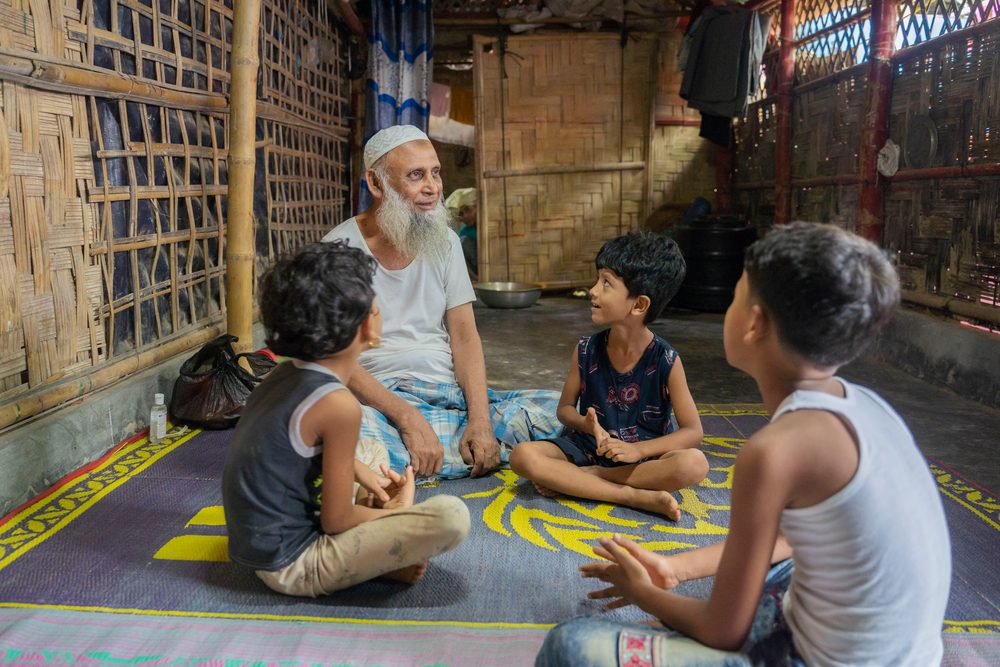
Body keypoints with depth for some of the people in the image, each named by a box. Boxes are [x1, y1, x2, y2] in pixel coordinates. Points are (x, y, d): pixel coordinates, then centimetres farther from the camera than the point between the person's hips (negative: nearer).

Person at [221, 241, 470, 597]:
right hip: (291, 567, -9)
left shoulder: (284, 374, 1)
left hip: (258, 544, 9)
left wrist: (361, 471, 11)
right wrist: (397, 511, 1)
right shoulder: (338, 404, -24)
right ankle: (381, 564, 0)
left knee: (376, 455, 26)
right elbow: (336, 521, -17)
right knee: (451, 516, -23)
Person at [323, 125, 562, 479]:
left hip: (452, 389, 4)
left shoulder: (445, 241, 10)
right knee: (355, 433, -40)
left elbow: (464, 335, 5)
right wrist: (409, 419, -25)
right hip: (382, 396, -3)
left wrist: (480, 417, -12)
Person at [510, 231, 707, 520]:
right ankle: (636, 496, -24)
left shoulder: (666, 361, -12)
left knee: (694, 464, -33)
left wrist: (637, 449, -23)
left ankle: (577, 478, -21)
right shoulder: (586, 351, -5)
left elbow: (693, 431, -10)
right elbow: (565, 407, 6)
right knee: (523, 455, -25)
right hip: (588, 449, 2)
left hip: (645, 457, -1)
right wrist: (586, 424, -18)